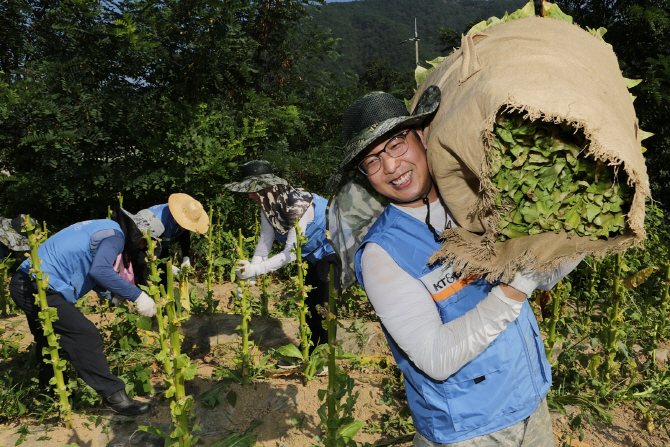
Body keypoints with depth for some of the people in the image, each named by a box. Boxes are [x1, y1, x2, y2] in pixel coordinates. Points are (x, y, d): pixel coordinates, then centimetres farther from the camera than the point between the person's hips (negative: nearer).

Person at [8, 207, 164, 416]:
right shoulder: (114, 233, -12)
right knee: (85, 335, -13)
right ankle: (113, 396, -11)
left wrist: (114, 296, 16)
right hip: (39, 289, -11)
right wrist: (137, 295, -25)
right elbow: (100, 270, -30)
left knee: (49, 336, 26)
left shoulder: (101, 227, 17)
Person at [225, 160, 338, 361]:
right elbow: (264, 243, -8)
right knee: (309, 302, 14)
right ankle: (307, 353, 27)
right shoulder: (268, 206, -7)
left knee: (323, 304, -8)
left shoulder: (298, 205, -34)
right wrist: (248, 277, -19)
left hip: (333, 251, -9)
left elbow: (291, 253, -35)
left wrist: (255, 269, -38)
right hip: (315, 255, 9)